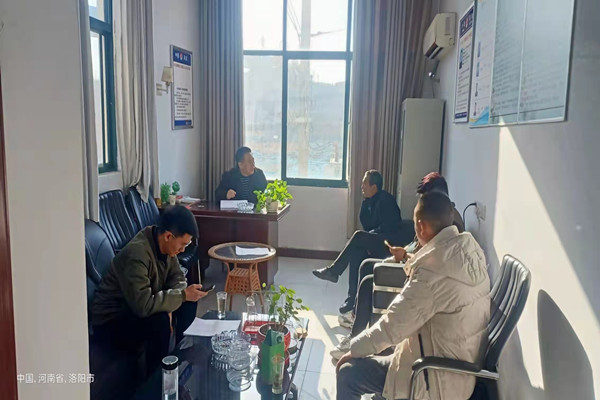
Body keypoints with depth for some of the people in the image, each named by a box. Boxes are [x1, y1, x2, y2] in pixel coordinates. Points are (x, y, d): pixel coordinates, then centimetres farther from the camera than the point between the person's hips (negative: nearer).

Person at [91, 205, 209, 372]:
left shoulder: (164, 245, -7)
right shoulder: (137, 254, -33)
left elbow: (177, 277, 2)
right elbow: (143, 306, -38)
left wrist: (169, 303, -16)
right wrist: (182, 295, -29)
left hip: (138, 307, 8)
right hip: (111, 321, -8)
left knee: (190, 301, -2)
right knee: (161, 323, -32)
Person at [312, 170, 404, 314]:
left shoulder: (386, 200, -13)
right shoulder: (370, 200, 13)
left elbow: (388, 227, -19)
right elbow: (366, 224, 12)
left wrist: (366, 237, -16)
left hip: (390, 242, -8)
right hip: (377, 241, 8)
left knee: (358, 236, -27)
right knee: (356, 252, -20)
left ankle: (333, 271, -19)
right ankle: (353, 298, -21)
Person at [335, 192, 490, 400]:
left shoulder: (433, 270, -31)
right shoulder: (469, 247, -3)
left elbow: (392, 326, -22)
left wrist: (354, 349, -8)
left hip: (440, 377, -9)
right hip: (462, 362, 9)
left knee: (348, 373, -4)